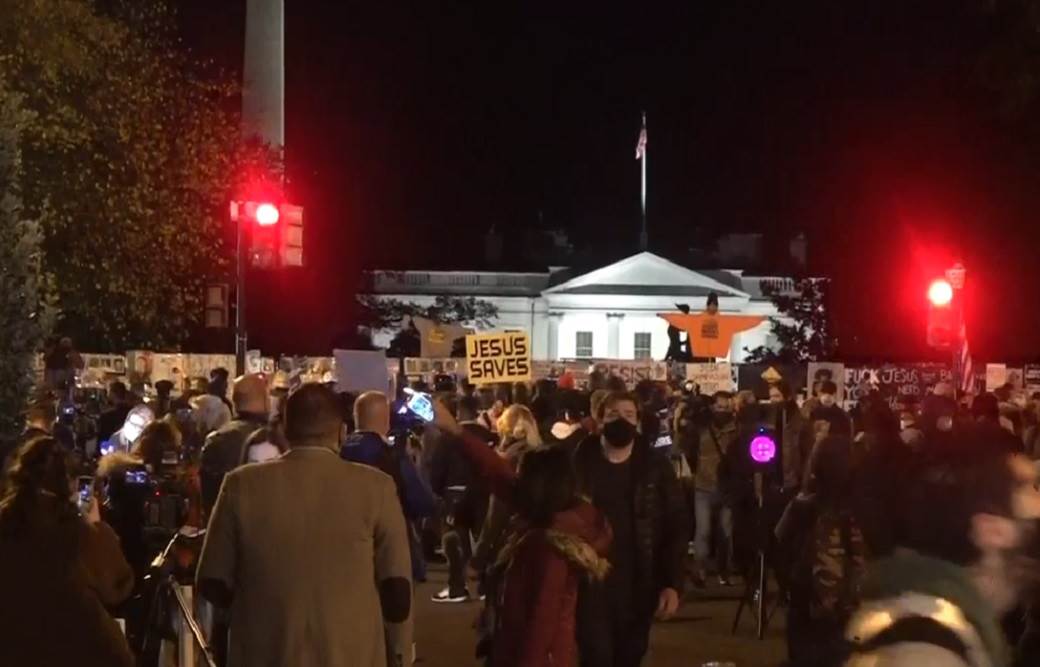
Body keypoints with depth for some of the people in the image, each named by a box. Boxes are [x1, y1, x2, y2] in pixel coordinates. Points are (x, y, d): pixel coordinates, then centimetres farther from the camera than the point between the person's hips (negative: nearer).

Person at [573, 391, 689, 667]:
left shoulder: (656, 466, 1)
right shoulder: (578, 463, -2)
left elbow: (677, 525, 1)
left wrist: (673, 583, -6)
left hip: (639, 585, 2)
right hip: (590, 582, -2)